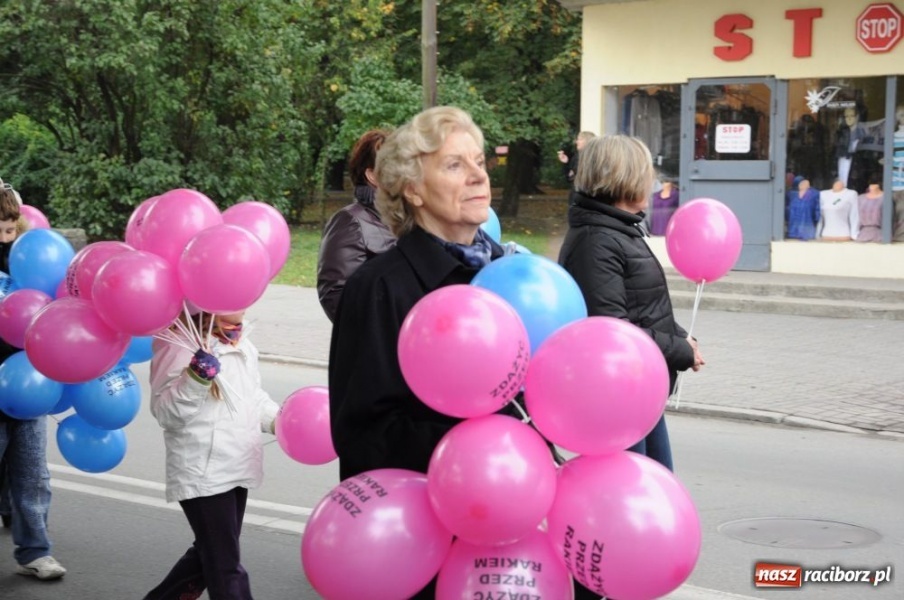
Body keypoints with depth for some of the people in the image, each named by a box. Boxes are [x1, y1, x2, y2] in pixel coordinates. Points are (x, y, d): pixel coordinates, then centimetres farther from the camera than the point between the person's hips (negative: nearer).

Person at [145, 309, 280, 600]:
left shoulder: (240, 342, 10)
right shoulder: (182, 344, -16)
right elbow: (166, 412, -19)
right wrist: (196, 378, -33)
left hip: (236, 469, 9)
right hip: (203, 474, -9)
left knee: (207, 555, 20)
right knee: (225, 567, -3)